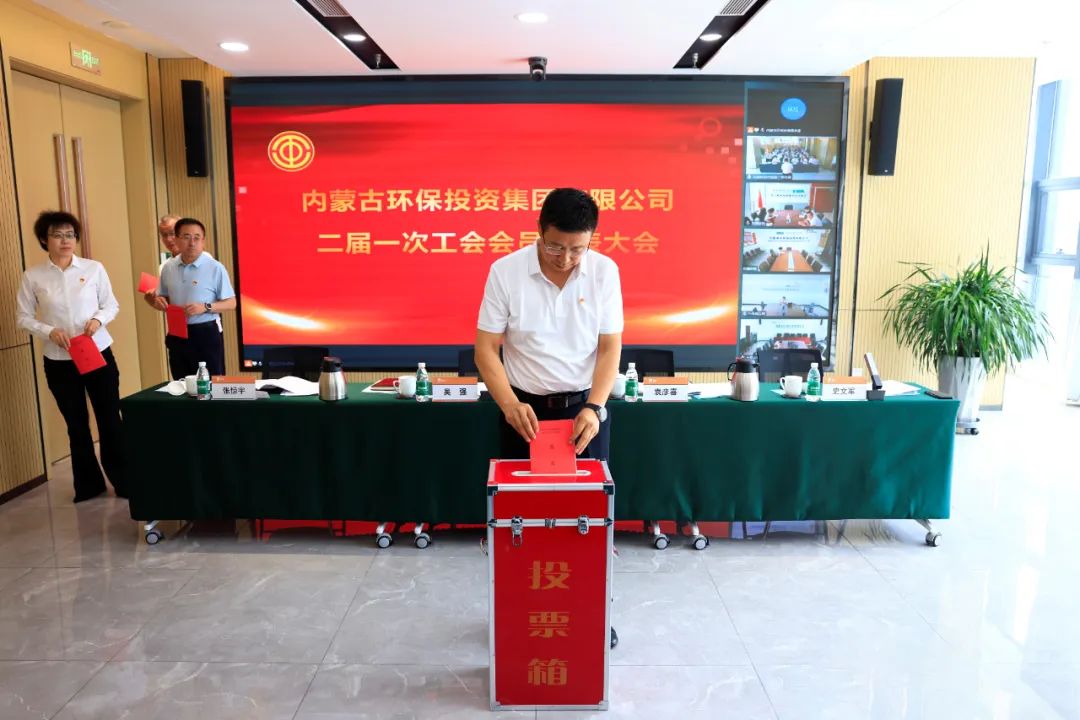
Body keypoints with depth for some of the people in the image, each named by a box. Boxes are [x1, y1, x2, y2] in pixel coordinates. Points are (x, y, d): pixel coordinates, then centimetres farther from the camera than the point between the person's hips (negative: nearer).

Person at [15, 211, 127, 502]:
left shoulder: (94, 268, -2)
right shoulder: (33, 276, -3)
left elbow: (112, 305, 4)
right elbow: (23, 317, 1)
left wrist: (98, 319, -16)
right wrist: (50, 331, -15)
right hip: (59, 362, 0)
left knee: (110, 419, 5)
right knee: (76, 424, 12)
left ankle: (123, 480, 17)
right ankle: (88, 484, 26)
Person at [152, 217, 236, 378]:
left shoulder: (215, 268, -8)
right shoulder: (168, 268, 6)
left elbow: (231, 303, -7)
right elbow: (163, 297, 18)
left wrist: (205, 307, -21)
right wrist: (159, 301, -5)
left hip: (206, 333, -5)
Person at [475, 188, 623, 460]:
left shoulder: (605, 271, -6)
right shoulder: (504, 271, -9)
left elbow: (610, 348, -5)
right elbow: (486, 349, -7)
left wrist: (594, 407, -18)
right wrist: (510, 404, -21)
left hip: (585, 406, 1)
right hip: (526, 409, 0)